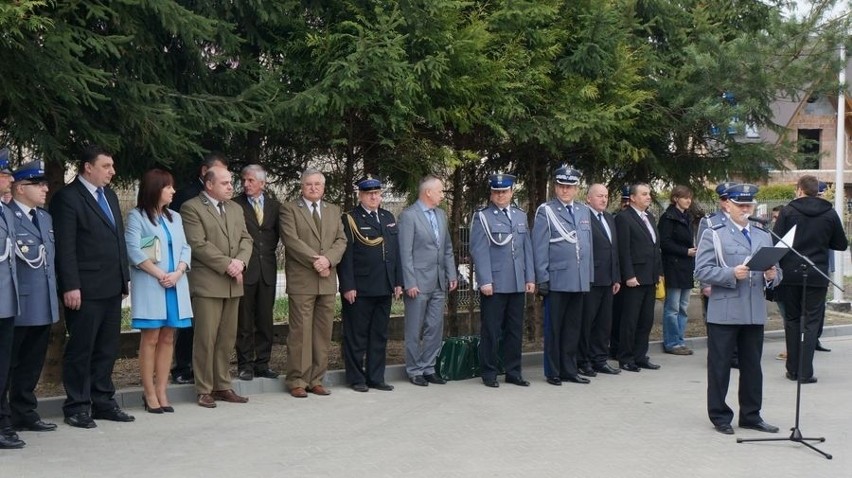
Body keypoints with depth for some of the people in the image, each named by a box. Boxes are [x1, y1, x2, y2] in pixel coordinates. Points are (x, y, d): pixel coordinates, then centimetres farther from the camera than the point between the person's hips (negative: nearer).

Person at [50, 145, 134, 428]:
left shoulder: (109, 195, 16)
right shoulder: (67, 198, -8)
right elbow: (65, 247, -13)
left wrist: (124, 277, 13)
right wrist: (70, 286, -17)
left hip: (112, 287, 8)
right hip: (85, 289, -7)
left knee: (107, 349, 12)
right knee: (81, 350, 1)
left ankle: (103, 402, 20)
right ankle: (76, 407, 9)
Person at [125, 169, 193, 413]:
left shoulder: (174, 217, 16)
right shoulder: (137, 216, -1)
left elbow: (185, 248, 11)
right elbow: (134, 251, -10)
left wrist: (177, 273, -7)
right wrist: (160, 275, -14)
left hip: (176, 285, 5)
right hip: (149, 285, -5)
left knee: (167, 338, 4)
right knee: (150, 338, -4)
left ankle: (161, 391, 7)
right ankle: (149, 393, 0)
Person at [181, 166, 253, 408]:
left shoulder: (235, 208, 17)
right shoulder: (191, 208, -5)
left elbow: (246, 239, 11)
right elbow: (199, 244, -14)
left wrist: (240, 261, -8)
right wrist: (227, 264, -16)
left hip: (233, 284, 7)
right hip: (207, 283, -7)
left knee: (227, 338, 9)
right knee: (206, 338, -4)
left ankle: (223, 386, 17)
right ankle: (204, 390, 3)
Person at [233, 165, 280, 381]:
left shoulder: (274, 205, 9)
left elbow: (279, 233, 14)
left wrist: (269, 252, 4)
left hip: (267, 269, 3)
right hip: (244, 270, -3)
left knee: (265, 320, 7)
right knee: (244, 321, 1)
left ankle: (262, 364, 15)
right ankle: (245, 365, 8)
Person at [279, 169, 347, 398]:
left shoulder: (333, 211, 18)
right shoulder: (289, 209, 2)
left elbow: (341, 240, 8)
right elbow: (291, 240, -10)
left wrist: (327, 259, -10)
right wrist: (314, 260, -16)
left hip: (327, 280, 5)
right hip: (301, 280, -5)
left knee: (323, 332, 6)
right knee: (301, 332, -5)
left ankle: (316, 380, 13)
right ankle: (297, 381, 2)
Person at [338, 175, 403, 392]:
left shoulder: (388, 218, 15)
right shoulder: (350, 219, -4)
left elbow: (396, 251, 15)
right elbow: (345, 256, -9)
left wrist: (398, 282, 10)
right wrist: (348, 286, -15)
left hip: (384, 289, 6)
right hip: (359, 290, -6)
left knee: (380, 335, 11)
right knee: (357, 336, 2)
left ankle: (376, 377, 18)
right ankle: (356, 378, 11)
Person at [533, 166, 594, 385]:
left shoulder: (584, 211, 13)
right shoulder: (545, 211, -3)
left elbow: (588, 245, 16)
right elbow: (540, 247, -6)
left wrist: (589, 276, 12)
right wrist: (542, 279, -11)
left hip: (580, 281, 5)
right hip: (556, 281, -5)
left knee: (573, 327, 11)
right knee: (554, 328, 3)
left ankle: (569, 369, 19)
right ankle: (553, 372, 10)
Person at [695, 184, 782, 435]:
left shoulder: (763, 236, 18)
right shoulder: (713, 235, 1)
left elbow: (775, 271, 18)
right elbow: (701, 271, -9)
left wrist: (772, 276, -5)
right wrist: (732, 274, -20)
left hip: (755, 312, 5)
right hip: (724, 312, -5)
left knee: (752, 366, 10)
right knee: (720, 366, 2)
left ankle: (751, 415, 20)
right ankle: (720, 416, 11)